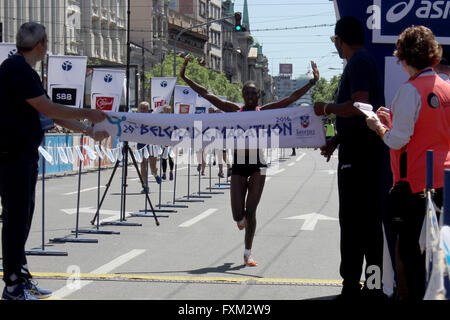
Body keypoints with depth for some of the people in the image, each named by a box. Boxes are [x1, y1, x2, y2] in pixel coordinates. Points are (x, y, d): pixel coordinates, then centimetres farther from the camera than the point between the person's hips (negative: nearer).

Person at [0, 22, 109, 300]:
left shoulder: (26, 71, 17)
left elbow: (52, 113, 21)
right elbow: (47, 109, -18)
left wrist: (90, 132, 21)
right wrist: (87, 114, -8)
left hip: (26, 153, 10)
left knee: (24, 215, 13)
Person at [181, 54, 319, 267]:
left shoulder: (264, 112, 1)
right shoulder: (234, 111, 4)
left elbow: (291, 98, -3)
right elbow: (207, 95, 3)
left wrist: (313, 82, -10)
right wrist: (185, 78, 0)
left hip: (257, 163, -1)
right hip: (238, 164, 1)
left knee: (251, 210, -3)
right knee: (238, 215, -1)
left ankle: (248, 253, 8)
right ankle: (242, 218, 38)